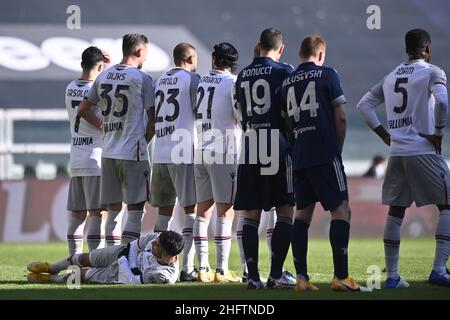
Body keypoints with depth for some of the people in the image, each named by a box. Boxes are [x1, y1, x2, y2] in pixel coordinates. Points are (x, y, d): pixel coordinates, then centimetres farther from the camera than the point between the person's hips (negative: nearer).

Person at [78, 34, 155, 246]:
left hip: (108, 153, 6)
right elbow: (153, 119, -4)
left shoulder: (103, 77, 10)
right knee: (135, 208, -2)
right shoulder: (141, 79, -7)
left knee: (113, 210, 9)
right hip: (133, 153, -6)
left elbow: (83, 109, 17)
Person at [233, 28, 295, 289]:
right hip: (278, 147, -5)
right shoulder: (283, 72, -2)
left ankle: (253, 276, 2)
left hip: (249, 149, 5)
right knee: (285, 212, 1)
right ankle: (276, 275, -5)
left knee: (251, 215, 6)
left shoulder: (242, 76, 13)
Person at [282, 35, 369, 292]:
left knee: (303, 214, 10)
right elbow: (340, 117, -3)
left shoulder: (287, 82, 13)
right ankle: (341, 276, -14)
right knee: (341, 211, -5)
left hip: (299, 158, 6)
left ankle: (302, 277, 6)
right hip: (325, 155, -6)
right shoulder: (327, 74, -1)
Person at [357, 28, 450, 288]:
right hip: (424, 151, -6)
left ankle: (392, 275, 9)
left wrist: (384, 134, 15)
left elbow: (364, 105, 18)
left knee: (396, 211, 10)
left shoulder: (391, 77, 16)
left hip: (397, 152, 6)